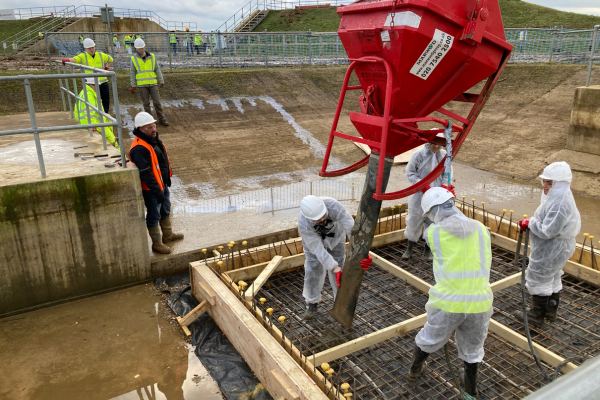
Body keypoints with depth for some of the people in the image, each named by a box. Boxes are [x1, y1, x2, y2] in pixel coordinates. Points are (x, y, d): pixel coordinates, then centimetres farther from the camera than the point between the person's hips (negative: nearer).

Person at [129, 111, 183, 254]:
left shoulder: (154, 139, 5)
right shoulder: (139, 148, -27)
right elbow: (145, 173, -28)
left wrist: (167, 178, 18)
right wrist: (156, 191, -25)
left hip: (162, 184, 10)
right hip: (151, 189, -10)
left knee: (165, 210, 24)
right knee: (154, 216, 5)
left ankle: (168, 235, 43)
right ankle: (157, 244, 20)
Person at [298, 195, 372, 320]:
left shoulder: (333, 206, -45)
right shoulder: (303, 224, -41)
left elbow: (352, 229, -46)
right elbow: (317, 249, -36)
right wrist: (335, 269, -42)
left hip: (335, 233, 1)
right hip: (312, 236, 0)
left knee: (339, 265, 2)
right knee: (313, 269, -2)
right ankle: (312, 303, 22)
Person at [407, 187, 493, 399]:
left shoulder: (433, 232, -6)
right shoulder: (481, 229, 3)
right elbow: (484, 264, 12)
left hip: (447, 302, -2)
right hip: (479, 301, 2)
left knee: (429, 339, 24)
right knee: (472, 348, 25)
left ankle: (415, 370, 48)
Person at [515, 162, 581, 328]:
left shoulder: (559, 205, -31)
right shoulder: (559, 197, 3)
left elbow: (547, 231, -31)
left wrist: (531, 223, -17)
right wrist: (530, 223, -1)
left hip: (551, 250, -11)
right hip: (555, 248, 11)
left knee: (538, 280, 4)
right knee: (553, 279, 23)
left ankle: (536, 317, 20)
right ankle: (551, 312, 41)